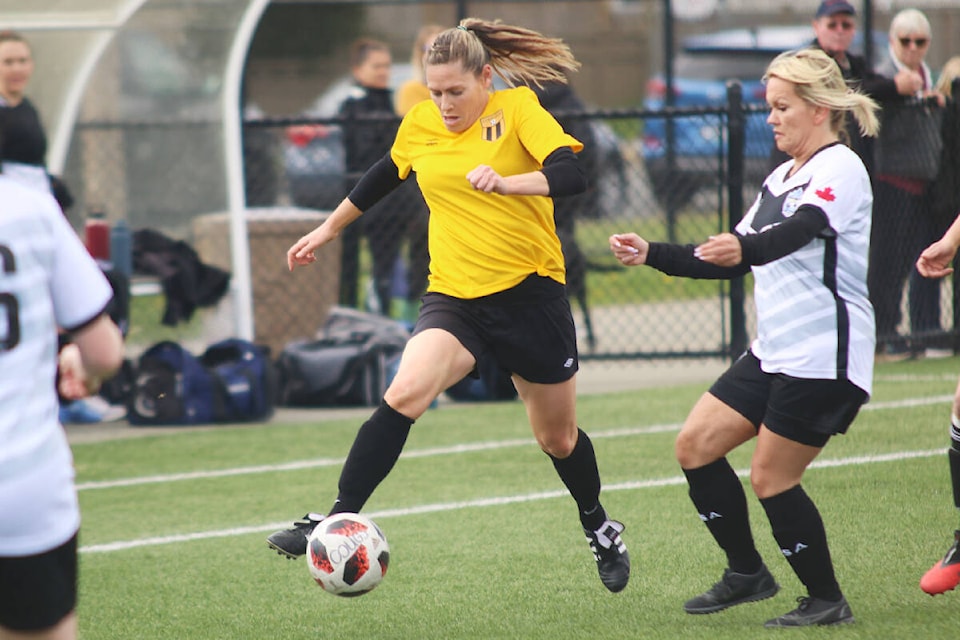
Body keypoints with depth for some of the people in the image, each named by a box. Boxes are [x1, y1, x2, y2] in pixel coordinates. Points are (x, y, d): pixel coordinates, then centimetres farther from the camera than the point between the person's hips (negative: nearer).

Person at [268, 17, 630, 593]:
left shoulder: (518, 108, -8)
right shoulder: (420, 124, 4)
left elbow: (570, 175, -22)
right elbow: (384, 177, 24)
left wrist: (505, 183, -39)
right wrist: (329, 229, 33)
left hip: (530, 292, -2)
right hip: (454, 295, 2)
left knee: (558, 438, 13)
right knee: (405, 393, -26)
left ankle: (601, 532, 41)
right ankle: (337, 520, -26)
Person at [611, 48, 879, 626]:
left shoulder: (840, 169, -13)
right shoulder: (782, 179, 16)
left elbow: (793, 234, -33)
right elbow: (732, 260, 21)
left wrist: (744, 248, -52)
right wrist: (652, 254, 13)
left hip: (824, 356, -9)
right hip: (774, 353, 9)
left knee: (771, 478, -8)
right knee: (696, 446, 5)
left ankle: (827, 601, 6)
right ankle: (747, 573, 18)